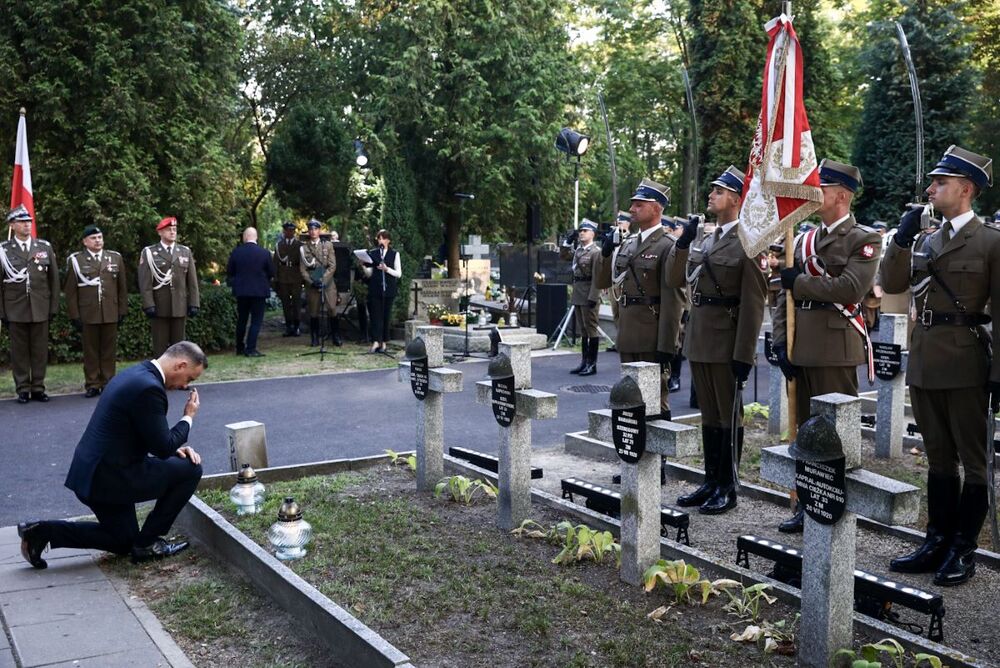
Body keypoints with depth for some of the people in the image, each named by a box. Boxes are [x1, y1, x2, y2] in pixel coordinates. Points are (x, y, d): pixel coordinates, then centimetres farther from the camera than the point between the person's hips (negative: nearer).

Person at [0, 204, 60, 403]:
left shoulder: (45, 247, 8)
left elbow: (54, 279, 9)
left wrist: (54, 307, 5)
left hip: (40, 309, 2)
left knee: (40, 351, 4)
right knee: (19, 351, 3)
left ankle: (38, 388, 12)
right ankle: (23, 390, 10)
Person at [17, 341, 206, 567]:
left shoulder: (136, 374, 11)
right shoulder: (149, 388, -21)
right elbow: (162, 448, -16)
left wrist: (174, 447, 8)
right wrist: (188, 417, -2)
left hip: (92, 473, 10)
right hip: (111, 477, -10)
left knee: (123, 541, 24)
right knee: (190, 469, -3)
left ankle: (43, 531, 12)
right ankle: (147, 542, 6)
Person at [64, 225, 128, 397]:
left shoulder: (115, 258, 9)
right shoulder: (75, 260, 2)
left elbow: (122, 287, 11)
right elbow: (70, 290, 1)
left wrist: (122, 310, 6)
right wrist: (74, 315, -3)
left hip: (111, 313, 2)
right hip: (87, 314, -2)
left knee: (109, 350, 5)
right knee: (90, 351, 4)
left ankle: (108, 383, 12)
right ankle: (92, 385, 10)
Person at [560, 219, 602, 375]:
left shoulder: (596, 251, -11)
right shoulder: (578, 250, 11)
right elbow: (564, 255, 26)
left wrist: (593, 298, -21)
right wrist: (568, 241, 12)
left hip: (588, 295, -8)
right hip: (578, 294, 8)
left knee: (591, 329, -2)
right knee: (582, 330, 14)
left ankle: (592, 364, 4)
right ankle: (584, 361, 22)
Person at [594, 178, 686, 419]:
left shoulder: (667, 247, -10)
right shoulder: (627, 244, 13)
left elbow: (673, 302, -15)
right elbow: (602, 282, 17)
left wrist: (666, 347, -19)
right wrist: (606, 252, 0)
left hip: (652, 339, -7)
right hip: (628, 336, 7)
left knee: (655, 400, 1)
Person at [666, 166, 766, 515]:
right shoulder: (706, 241, 14)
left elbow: (754, 302, -14)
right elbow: (674, 280, 12)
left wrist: (744, 354, -17)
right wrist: (683, 242, -1)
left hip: (727, 344, -7)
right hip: (699, 341, 8)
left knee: (728, 416, 3)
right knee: (708, 415, 14)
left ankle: (727, 488, 12)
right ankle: (711, 482, 24)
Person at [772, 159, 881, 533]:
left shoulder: (863, 239, -3)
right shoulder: (803, 240, 16)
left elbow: (851, 288, -19)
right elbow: (785, 294, 14)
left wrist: (800, 282, -10)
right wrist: (781, 342, 4)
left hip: (836, 350, -6)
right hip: (800, 349, 7)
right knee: (805, 429, 12)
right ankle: (807, 505, 21)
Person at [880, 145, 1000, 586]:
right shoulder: (925, 241, 14)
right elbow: (891, 284, 7)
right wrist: (901, 238, -5)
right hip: (924, 363, 7)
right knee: (938, 458, 14)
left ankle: (963, 551, 13)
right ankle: (938, 543, 23)